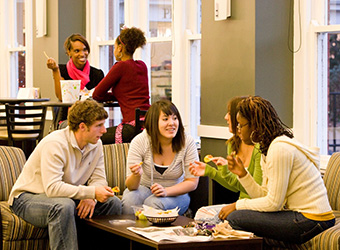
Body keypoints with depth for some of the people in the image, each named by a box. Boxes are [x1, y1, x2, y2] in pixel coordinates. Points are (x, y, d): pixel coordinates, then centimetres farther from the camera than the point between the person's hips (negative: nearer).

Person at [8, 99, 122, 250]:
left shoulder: (95, 144, -1)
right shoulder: (55, 144, -26)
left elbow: (99, 179, -2)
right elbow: (52, 188, -34)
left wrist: (90, 197, -25)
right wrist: (91, 192, -37)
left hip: (67, 196, 7)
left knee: (113, 203, -9)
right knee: (64, 206, -39)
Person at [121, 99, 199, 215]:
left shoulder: (187, 142, -15)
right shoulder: (139, 142, -15)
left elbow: (192, 182, -10)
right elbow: (131, 186, -14)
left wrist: (166, 191, -27)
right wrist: (136, 175, -39)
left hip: (175, 193, -1)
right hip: (145, 187, 1)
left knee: (154, 204, -33)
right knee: (129, 201, -32)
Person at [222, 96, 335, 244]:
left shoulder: (279, 148, -16)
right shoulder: (268, 148, 15)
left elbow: (273, 203, -17)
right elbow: (265, 195, 11)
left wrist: (237, 205, -6)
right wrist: (242, 174, 1)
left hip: (311, 221, -10)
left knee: (235, 218, -15)